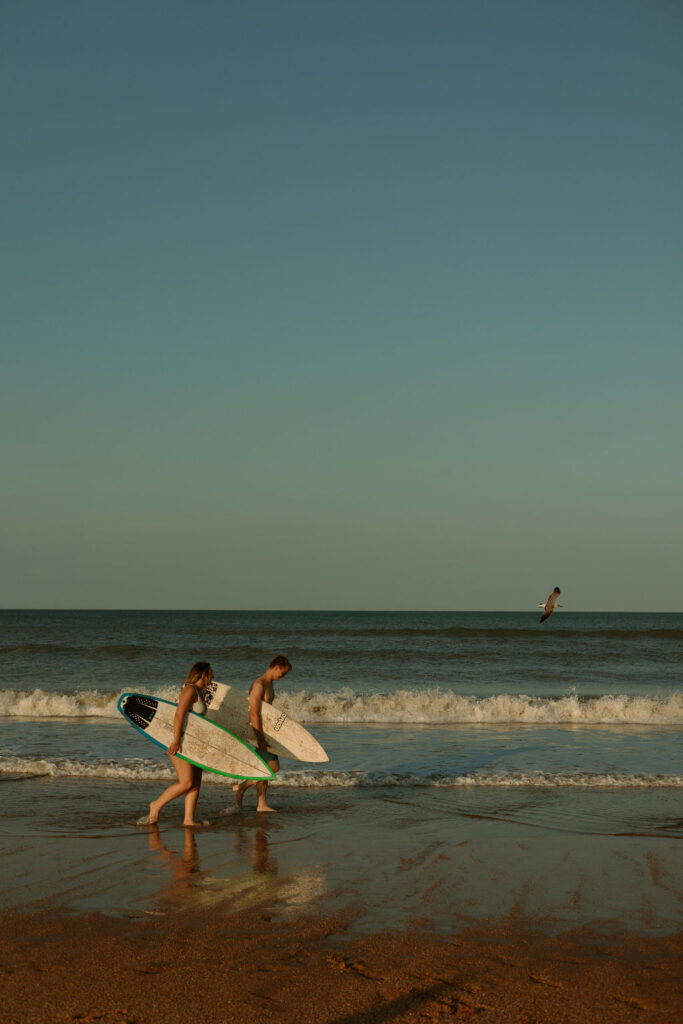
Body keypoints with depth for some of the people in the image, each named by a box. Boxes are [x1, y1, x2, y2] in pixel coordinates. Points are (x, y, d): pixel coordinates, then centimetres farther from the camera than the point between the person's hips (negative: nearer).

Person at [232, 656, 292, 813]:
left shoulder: (270, 684, 13)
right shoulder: (259, 685, -19)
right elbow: (254, 713, -24)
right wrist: (260, 739, -25)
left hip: (264, 731, 10)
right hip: (257, 731, -10)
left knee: (264, 768, 11)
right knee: (273, 767, -10)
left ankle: (261, 804, 16)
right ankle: (241, 787, 1)